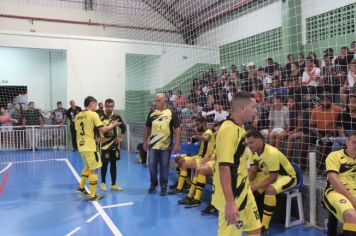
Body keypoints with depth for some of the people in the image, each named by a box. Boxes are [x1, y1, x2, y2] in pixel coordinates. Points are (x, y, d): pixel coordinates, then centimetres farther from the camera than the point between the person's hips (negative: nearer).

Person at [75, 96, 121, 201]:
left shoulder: (77, 116, 10)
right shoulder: (93, 114, -10)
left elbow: (77, 130, 17)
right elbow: (103, 129, -14)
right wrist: (113, 125, 1)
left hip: (81, 146, 7)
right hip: (90, 146, -7)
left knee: (88, 166, 27)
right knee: (93, 169, 3)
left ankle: (81, 187, 28)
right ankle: (92, 195, 8)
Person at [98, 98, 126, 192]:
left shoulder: (117, 117, 4)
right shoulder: (100, 117, -8)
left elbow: (123, 127, 16)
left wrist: (121, 137, 9)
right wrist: (98, 138, -11)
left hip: (114, 144, 4)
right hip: (104, 144, -4)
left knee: (113, 164, 9)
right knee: (105, 164, 2)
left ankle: (113, 184, 17)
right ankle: (103, 183, 20)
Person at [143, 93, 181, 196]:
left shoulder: (171, 113, -4)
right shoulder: (152, 112, 5)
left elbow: (177, 129, -5)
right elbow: (147, 127, 11)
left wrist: (177, 144, -10)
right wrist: (145, 141, 9)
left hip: (166, 146, -3)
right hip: (153, 145, 3)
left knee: (164, 167, 6)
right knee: (151, 165, 8)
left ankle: (163, 186, 20)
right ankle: (153, 183, 29)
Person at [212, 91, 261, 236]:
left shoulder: (240, 129, 8)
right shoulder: (229, 129, -22)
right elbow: (224, 167, -27)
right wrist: (230, 202, -28)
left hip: (244, 192, 9)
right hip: (232, 198, -9)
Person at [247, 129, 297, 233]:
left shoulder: (272, 153, -33)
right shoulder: (255, 152, -8)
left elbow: (273, 178, -31)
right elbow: (252, 172, -4)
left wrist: (255, 187, -35)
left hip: (287, 176, -8)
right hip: (269, 174, 8)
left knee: (270, 189, -36)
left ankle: (264, 226, -24)